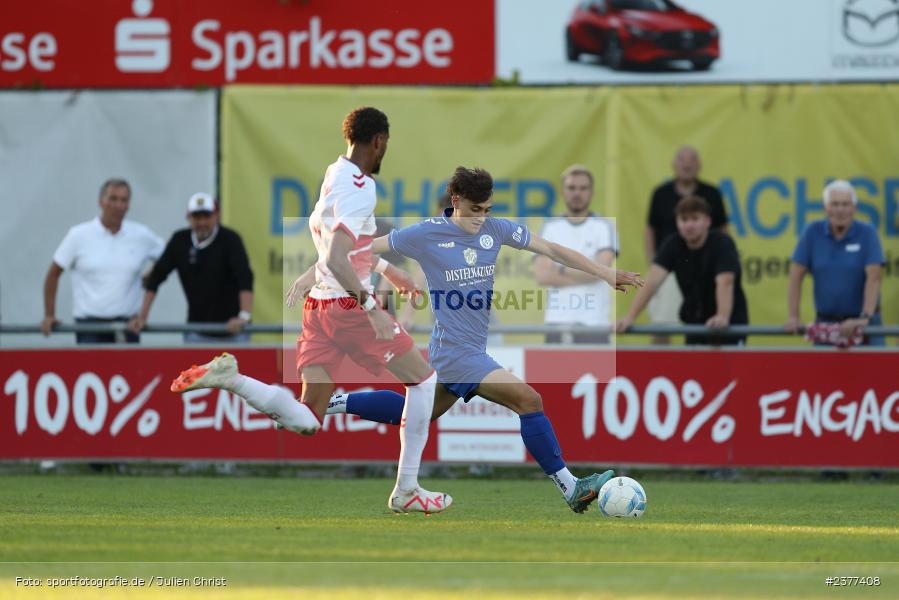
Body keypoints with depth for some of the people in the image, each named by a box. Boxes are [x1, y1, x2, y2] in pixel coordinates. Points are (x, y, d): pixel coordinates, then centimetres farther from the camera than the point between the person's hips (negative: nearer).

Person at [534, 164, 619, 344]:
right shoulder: (550, 228, 9)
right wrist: (583, 275, -9)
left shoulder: (604, 227, 4)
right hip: (557, 321, 2)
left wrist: (562, 270, -3)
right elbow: (542, 275, -3)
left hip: (594, 322, -2)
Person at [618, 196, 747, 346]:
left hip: (731, 325, -5)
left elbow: (724, 283, -32)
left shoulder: (722, 243, -18)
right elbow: (653, 281, -18)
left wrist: (722, 317, -50)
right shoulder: (672, 245, -7)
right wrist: (630, 317, -31)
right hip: (695, 324, 5)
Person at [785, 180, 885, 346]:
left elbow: (873, 278, -16)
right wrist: (793, 317, -11)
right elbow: (796, 276, -1)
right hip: (825, 322, 2)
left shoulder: (867, 234, -6)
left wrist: (865, 318, -28)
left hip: (861, 324, -2)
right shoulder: (813, 232, 0)